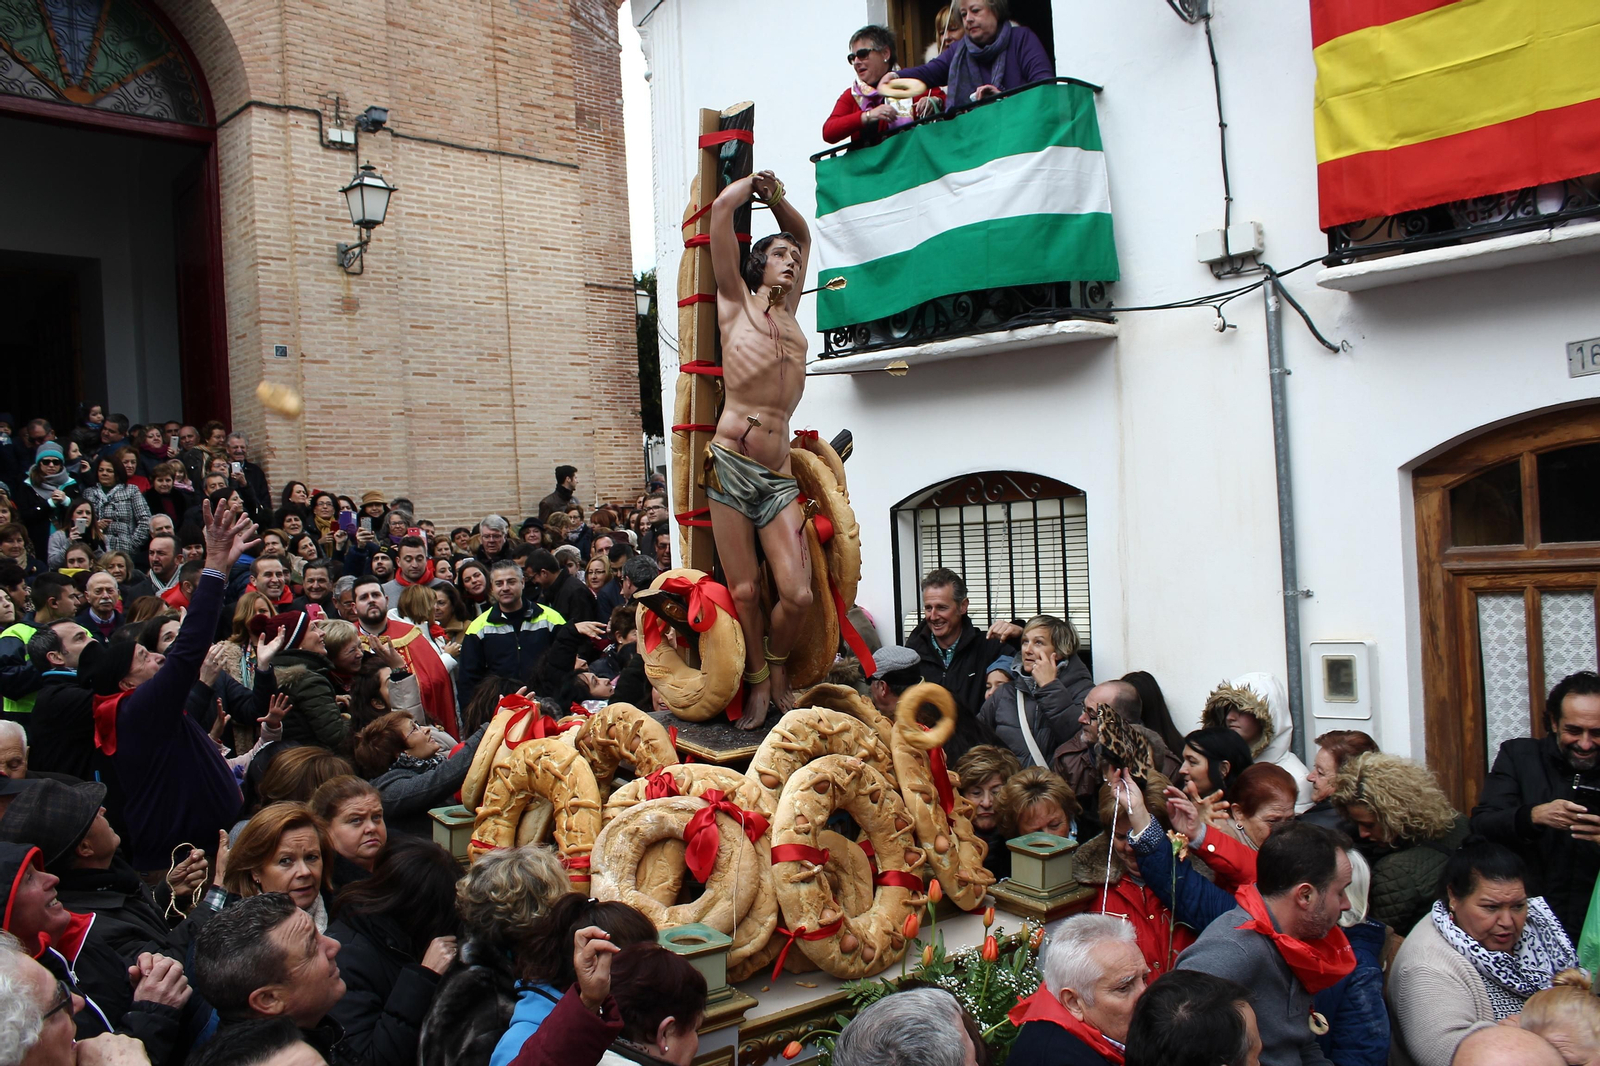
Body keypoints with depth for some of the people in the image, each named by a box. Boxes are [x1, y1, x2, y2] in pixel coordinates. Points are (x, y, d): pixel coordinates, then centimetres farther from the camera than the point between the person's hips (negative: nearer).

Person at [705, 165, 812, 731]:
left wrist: (776, 195, 30)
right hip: (731, 466, -4)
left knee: (797, 593, -6)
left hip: (778, 476, 4)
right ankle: (758, 682, 20)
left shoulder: (790, 311, 20)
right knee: (744, 590, -1)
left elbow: (803, 233, 35)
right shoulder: (737, 302, 9)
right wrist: (755, 182, 20)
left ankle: (778, 670, 20)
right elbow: (722, 207, 5)